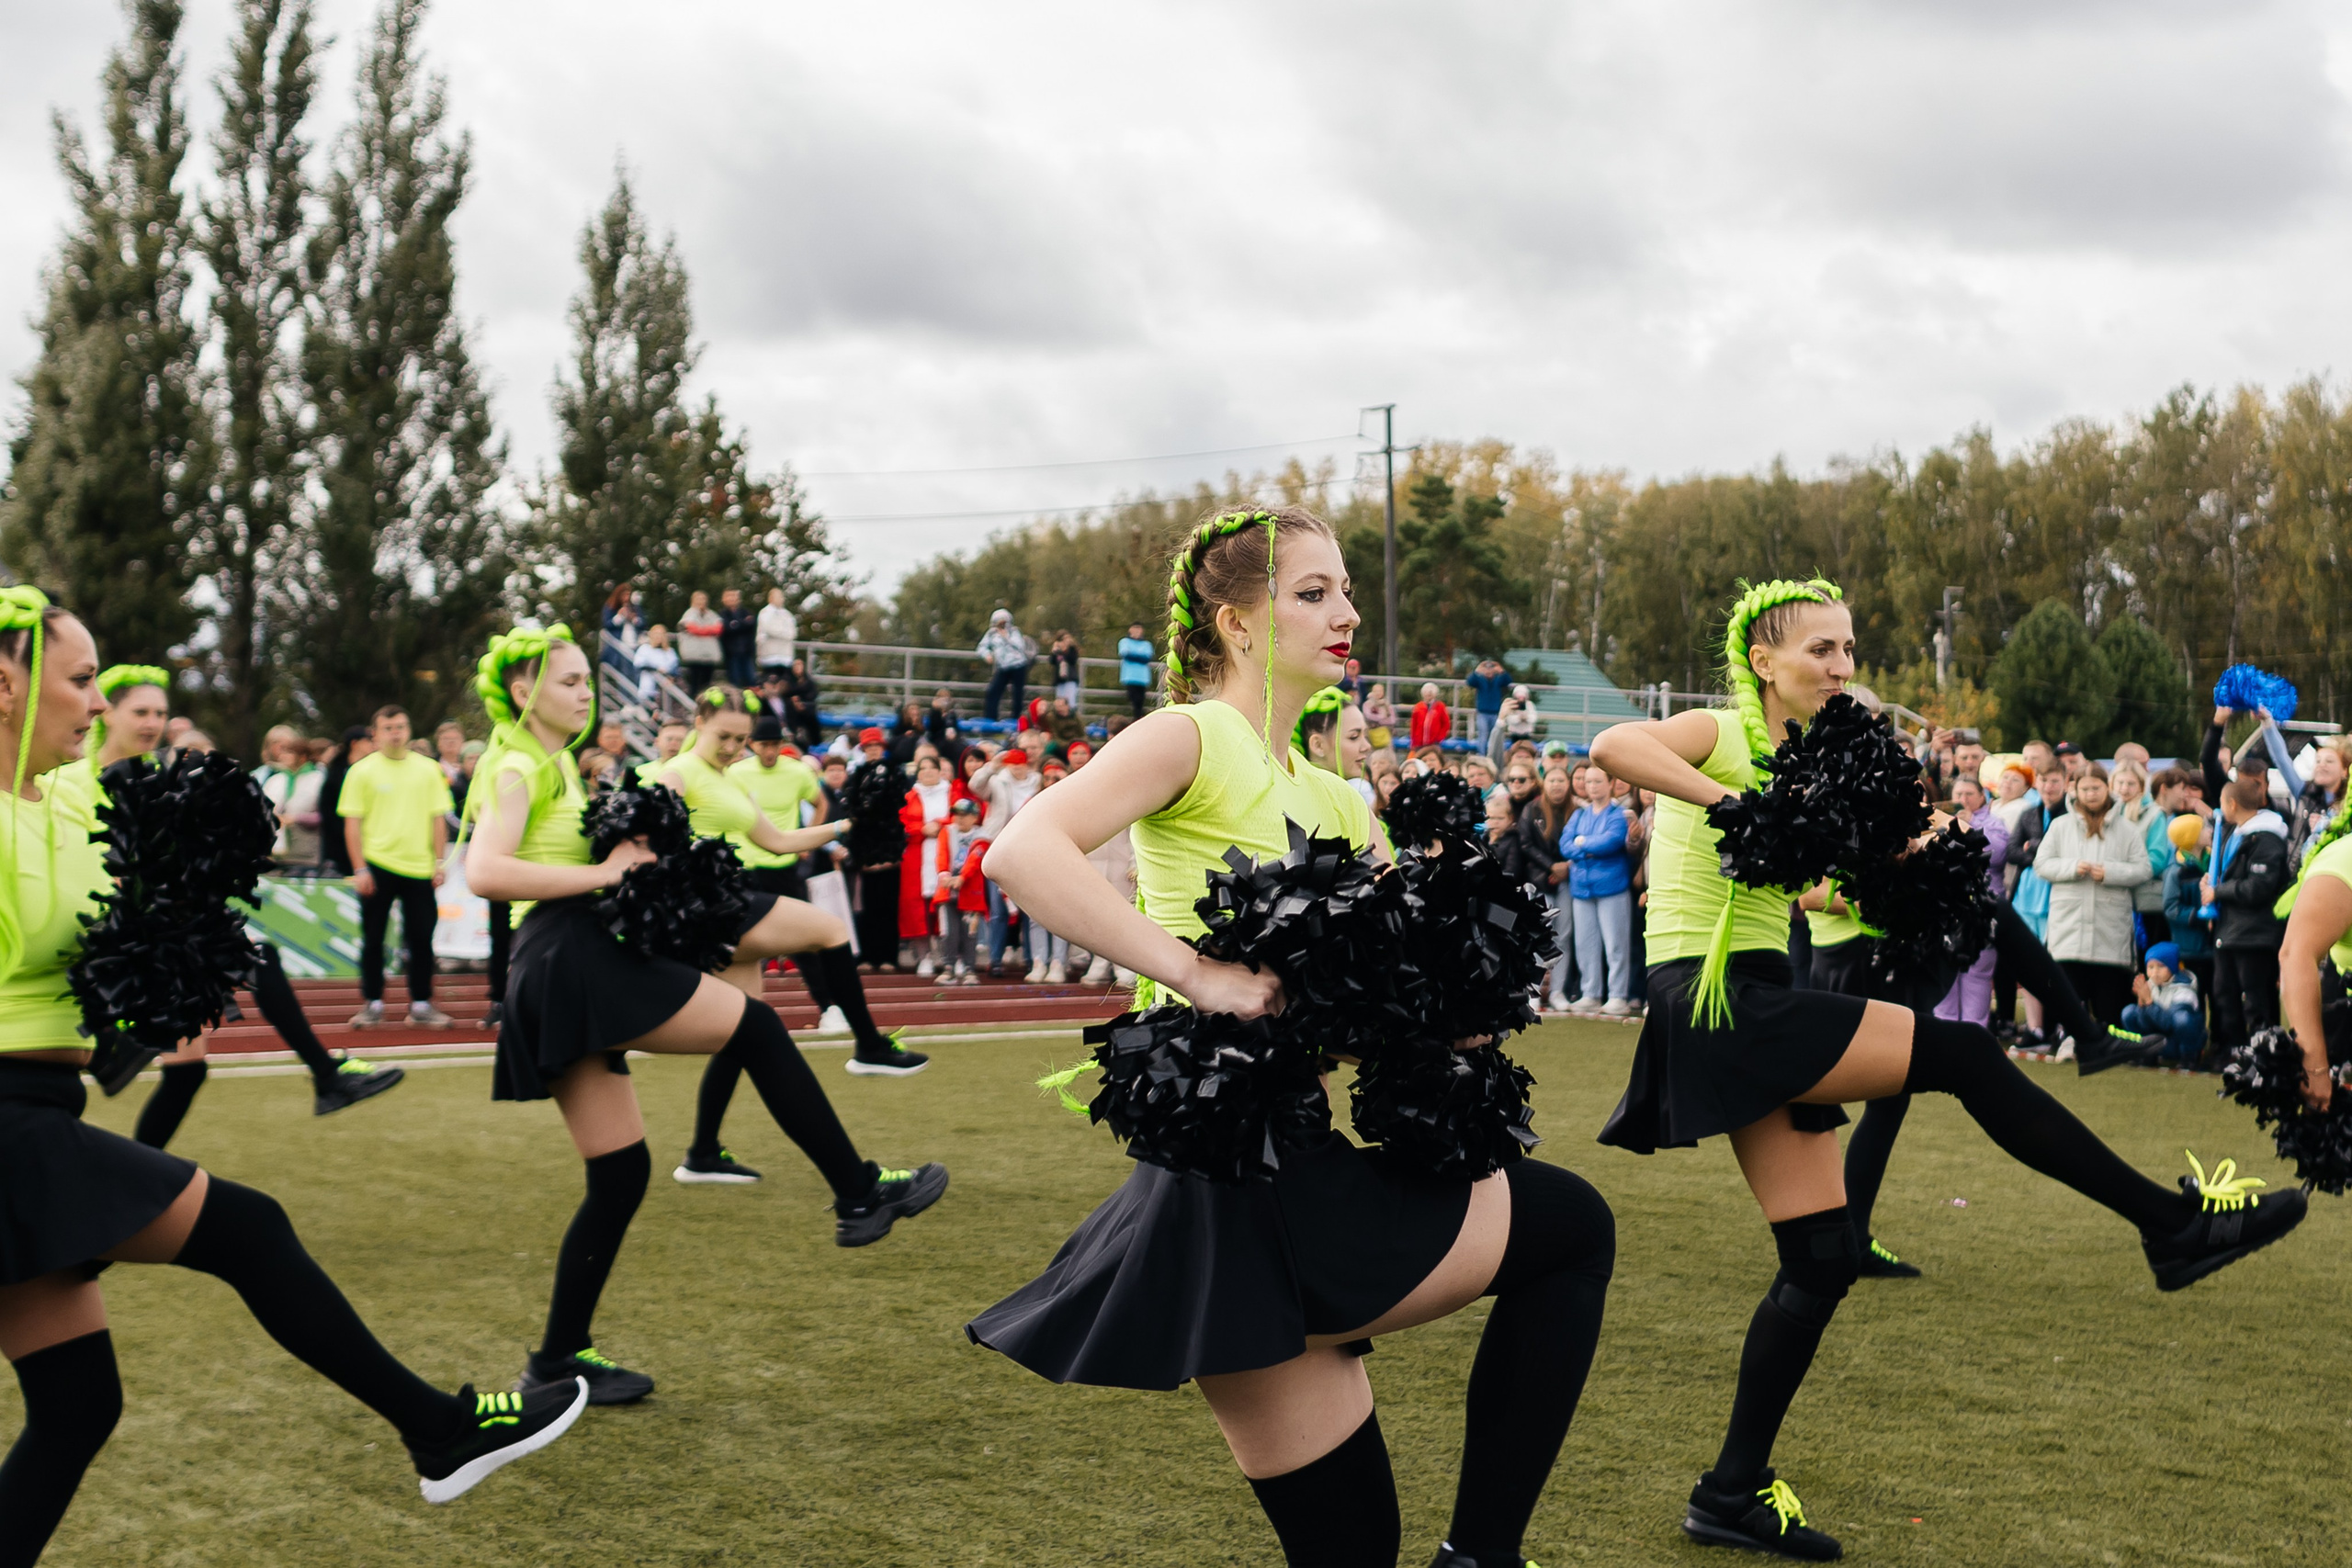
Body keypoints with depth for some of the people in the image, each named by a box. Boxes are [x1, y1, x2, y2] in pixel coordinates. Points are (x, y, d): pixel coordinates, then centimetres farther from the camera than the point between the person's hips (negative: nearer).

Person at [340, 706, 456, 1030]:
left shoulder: (428, 769, 6)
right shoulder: (363, 771, 0)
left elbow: (438, 818, 8)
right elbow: (352, 823, -1)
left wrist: (439, 863, 2)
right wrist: (360, 869, -8)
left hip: (419, 867, 2)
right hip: (377, 866, -1)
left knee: (421, 939, 4)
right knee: (373, 939, 5)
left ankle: (421, 1004, 13)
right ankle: (372, 1005, 14)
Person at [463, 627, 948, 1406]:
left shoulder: (551, 764, 25)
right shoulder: (518, 768, -5)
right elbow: (484, 873, -20)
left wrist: (624, 852, 6)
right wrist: (602, 873, -19)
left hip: (566, 978, 10)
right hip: (574, 959, -10)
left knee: (619, 1177, 9)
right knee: (757, 1025, -11)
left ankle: (559, 1358, 14)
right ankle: (860, 1194, -8)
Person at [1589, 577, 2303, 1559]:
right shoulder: (1718, 734, -6)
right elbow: (1612, 744, -26)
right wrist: (1729, 803, -31)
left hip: (1755, 1010, 9)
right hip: (1712, 1001, -9)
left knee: (1823, 1260, 7)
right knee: (1962, 1054, -15)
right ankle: (2174, 1224, -3)